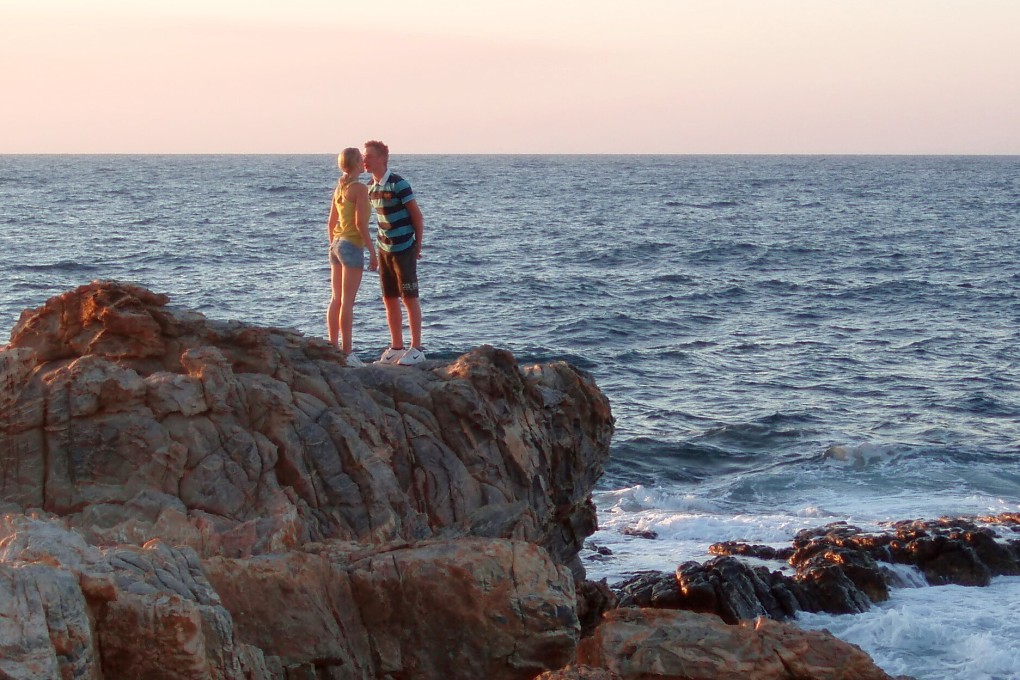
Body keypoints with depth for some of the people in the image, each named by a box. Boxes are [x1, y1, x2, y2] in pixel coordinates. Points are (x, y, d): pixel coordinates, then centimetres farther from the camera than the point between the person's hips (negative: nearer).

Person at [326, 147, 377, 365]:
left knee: (336, 300, 11)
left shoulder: (339, 188, 11)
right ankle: (347, 351, -5)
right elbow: (360, 223, -17)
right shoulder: (360, 189, -12)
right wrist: (372, 251, -13)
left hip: (336, 244, 8)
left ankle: (332, 348, 14)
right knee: (347, 301, -7)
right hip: (352, 245, -8)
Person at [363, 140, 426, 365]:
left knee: (409, 298, -3)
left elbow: (417, 216, -11)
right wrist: (379, 245, 10)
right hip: (384, 249, 7)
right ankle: (396, 347, 17)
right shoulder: (371, 186, 8)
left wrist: (417, 247, -7)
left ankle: (416, 348, 2)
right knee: (389, 299, 9)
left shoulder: (398, 184, -14)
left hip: (404, 249, -7)